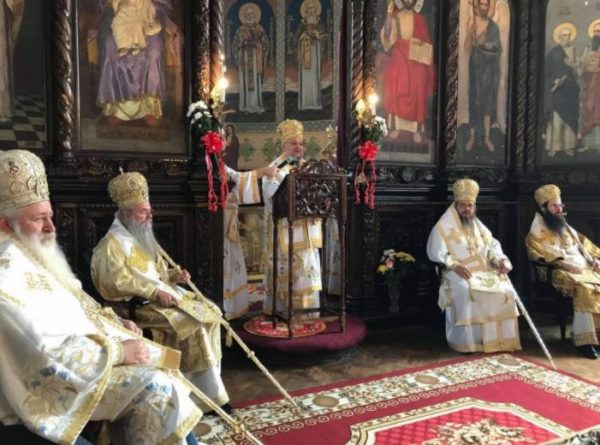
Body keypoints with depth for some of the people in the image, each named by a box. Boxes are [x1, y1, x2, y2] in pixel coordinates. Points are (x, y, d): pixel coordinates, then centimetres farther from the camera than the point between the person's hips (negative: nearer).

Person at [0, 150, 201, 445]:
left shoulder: (34, 255, 10)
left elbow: (74, 305, 20)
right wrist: (119, 351, -21)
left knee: (157, 366, 5)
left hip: (69, 356, 10)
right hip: (50, 384, -10)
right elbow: (46, 354, -27)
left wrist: (113, 322, 4)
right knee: (154, 386, -20)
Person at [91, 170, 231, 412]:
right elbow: (118, 282, -21)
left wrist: (174, 275, 4)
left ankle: (206, 383, -3)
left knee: (209, 312, -6)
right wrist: (155, 292, -25)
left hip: (162, 295, 9)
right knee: (193, 324, -24)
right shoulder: (111, 244, -9)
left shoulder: (142, 239, 19)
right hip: (138, 304, -9)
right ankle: (210, 394, -13)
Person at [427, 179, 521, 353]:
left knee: (504, 288, -19)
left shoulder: (478, 226, 18)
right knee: (466, 290, -35)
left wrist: (502, 260, -4)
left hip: (483, 270, 5)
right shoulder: (444, 226, -1)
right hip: (457, 272, -5)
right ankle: (465, 341, -23)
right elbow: (436, 253, -9)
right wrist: (455, 266, -22)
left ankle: (497, 338, -7)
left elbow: (493, 247, 17)